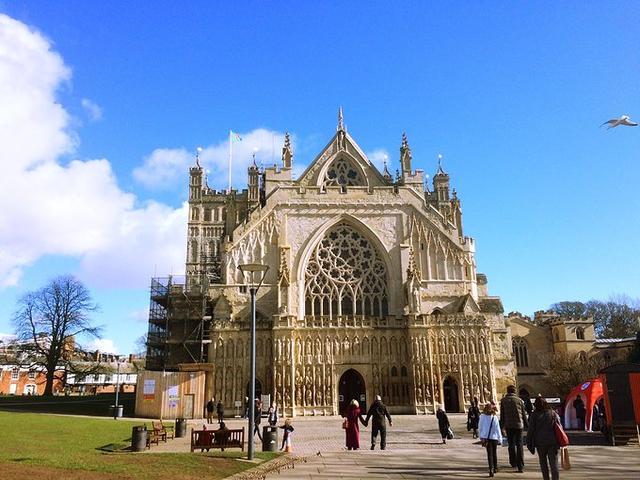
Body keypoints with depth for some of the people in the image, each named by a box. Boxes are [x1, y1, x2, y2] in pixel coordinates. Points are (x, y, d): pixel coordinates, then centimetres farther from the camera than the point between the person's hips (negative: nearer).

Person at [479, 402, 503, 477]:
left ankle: (491, 469, -10)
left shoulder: (482, 417, -4)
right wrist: (500, 439, -2)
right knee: (494, 453, 17)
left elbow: (480, 427, 3)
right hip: (494, 437, 0)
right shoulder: (495, 418, -10)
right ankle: (495, 468, 28)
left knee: (489, 454, 3)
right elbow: (497, 429, -9)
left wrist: (481, 437, 13)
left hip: (486, 438, 0)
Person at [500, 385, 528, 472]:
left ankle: (513, 463, 18)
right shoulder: (519, 400, 0)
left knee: (511, 444, 14)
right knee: (519, 445, 3)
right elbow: (524, 414, 4)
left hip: (508, 425, 0)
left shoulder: (503, 400, 2)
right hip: (519, 425, 0)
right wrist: (526, 425, 14)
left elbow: (502, 414, 4)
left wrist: (502, 425, 11)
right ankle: (520, 466, -1)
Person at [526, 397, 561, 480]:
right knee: (554, 463, 2)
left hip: (540, 443, -1)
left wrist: (529, 443, 4)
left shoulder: (534, 415, -4)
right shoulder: (554, 414, 3)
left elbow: (530, 430, -3)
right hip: (552, 442, 1)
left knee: (543, 463, 14)